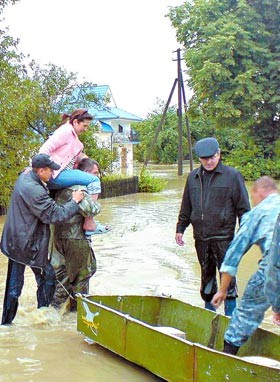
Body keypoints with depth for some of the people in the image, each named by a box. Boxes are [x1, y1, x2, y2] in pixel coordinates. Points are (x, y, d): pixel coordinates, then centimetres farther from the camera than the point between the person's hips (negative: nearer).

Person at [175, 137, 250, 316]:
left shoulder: (232, 176, -4)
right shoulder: (193, 177, 11)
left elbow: (243, 207, -3)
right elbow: (186, 207, 20)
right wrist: (180, 228, 18)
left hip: (223, 236, -5)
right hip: (201, 237, 5)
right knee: (206, 274, 14)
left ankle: (230, 312, 5)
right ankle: (209, 309, 27)